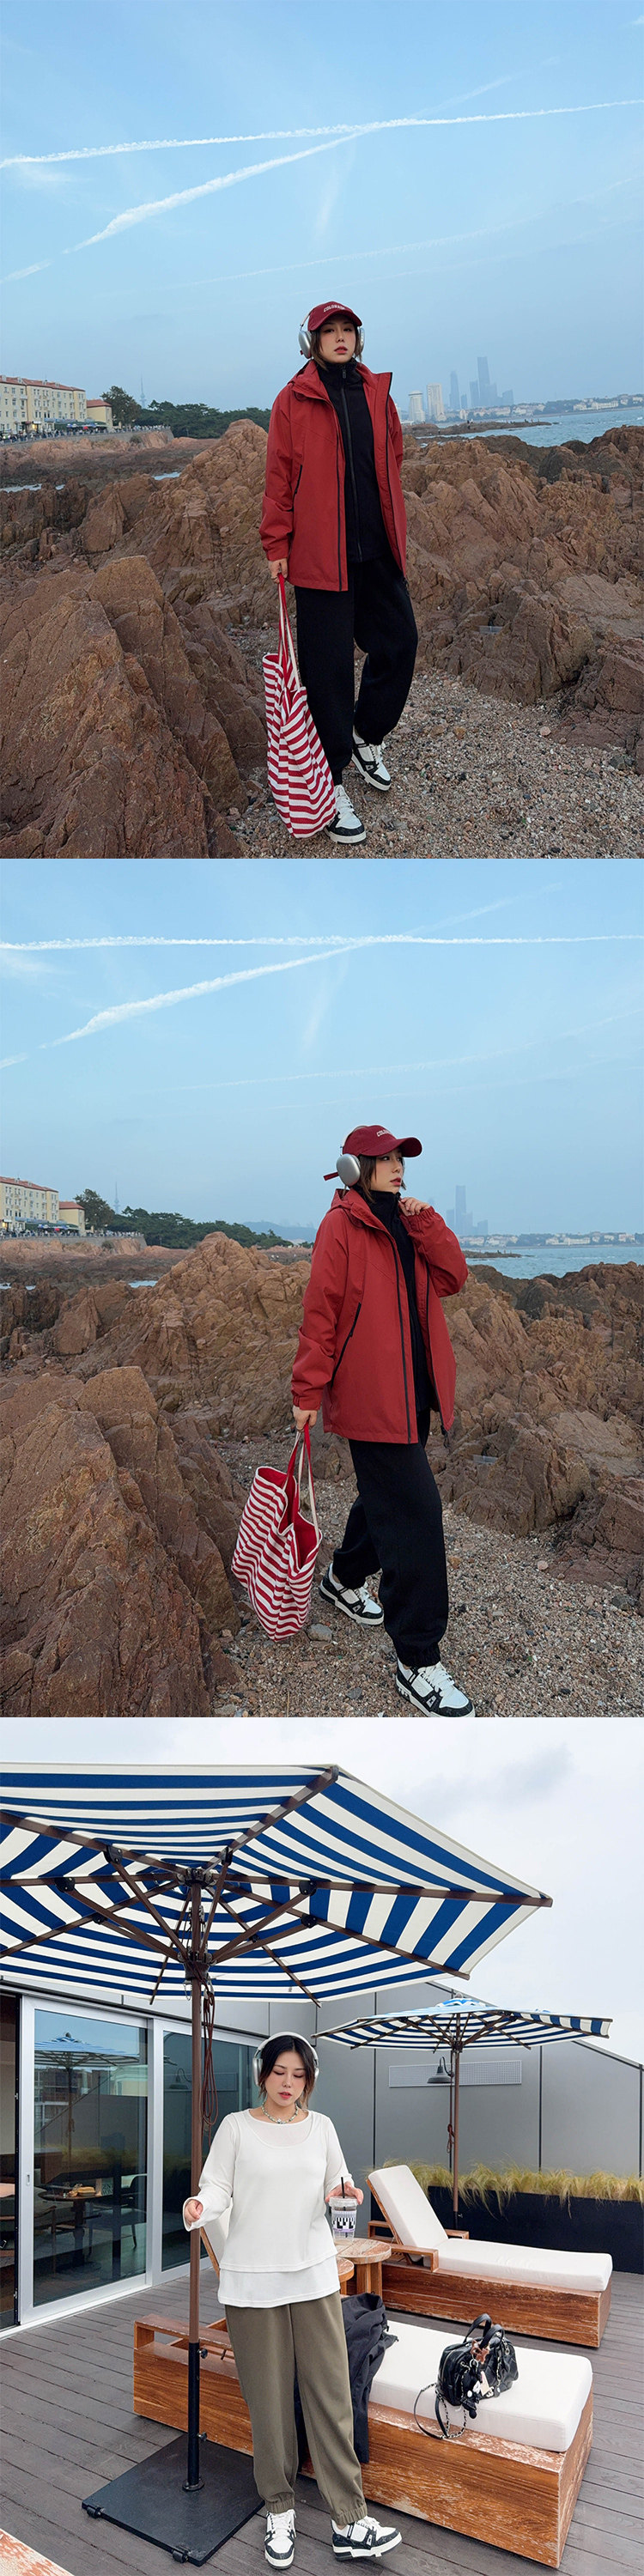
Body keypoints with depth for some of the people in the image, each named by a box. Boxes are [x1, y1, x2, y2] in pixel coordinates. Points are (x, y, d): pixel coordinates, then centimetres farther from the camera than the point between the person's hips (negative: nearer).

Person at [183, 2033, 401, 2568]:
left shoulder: (320, 2126, 7)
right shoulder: (237, 2127, -2)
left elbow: (336, 2185, 13)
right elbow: (218, 2187, -4)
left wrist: (344, 2192, -10)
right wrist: (199, 2206, -26)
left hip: (314, 2277, 2)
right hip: (252, 2280, -2)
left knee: (331, 2397, -1)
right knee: (269, 2403, 3)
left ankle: (350, 2523, 2)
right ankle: (280, 2513, 20)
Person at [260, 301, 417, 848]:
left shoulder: (376, 394, 11)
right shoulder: (294, 400, -2)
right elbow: (280, 475, -1)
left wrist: (395, 530, 17)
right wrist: (277, 543, -4)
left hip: (378, 551, 5)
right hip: (321, 554, -5)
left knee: (399, 643, 7)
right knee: (328, 668, -3)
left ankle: (368, 737, 32)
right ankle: (332, 781, 6)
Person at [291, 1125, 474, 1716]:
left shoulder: (407, 1224, 14)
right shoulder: (342, 1226, -9)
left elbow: (453, 1278, 4)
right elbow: (321, 1309, -12)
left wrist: (424, 1222, -7)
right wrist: (309, 1390, -13)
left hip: (412, 1388, 9)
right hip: (369, 1395, -9)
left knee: (387, 1493, 23)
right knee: (413, 1512, -12)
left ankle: (345, 1578, 49)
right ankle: (419, 1663, -8)